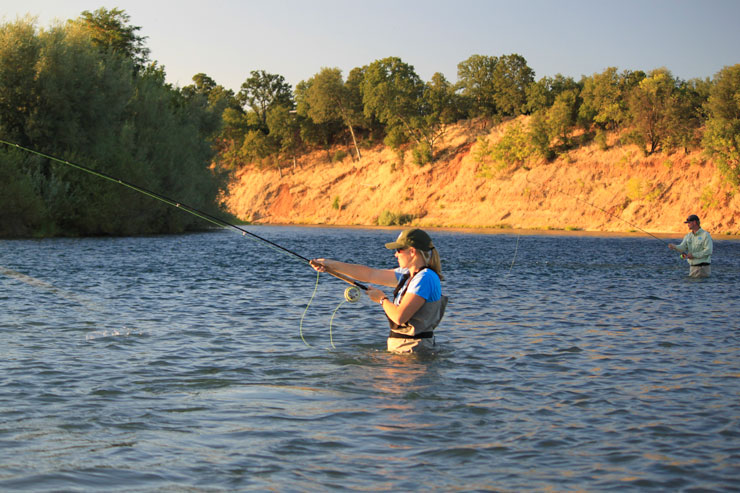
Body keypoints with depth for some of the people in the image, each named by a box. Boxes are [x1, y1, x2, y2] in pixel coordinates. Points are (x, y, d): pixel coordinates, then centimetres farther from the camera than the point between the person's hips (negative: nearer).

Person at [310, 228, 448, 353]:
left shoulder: (425, 278, -16)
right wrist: (332, 265, 11)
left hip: (413, 350, -9)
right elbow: (370, 274, 14)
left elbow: (400, 316, -21)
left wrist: (382, 299, -2)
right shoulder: (407, 274, 14)